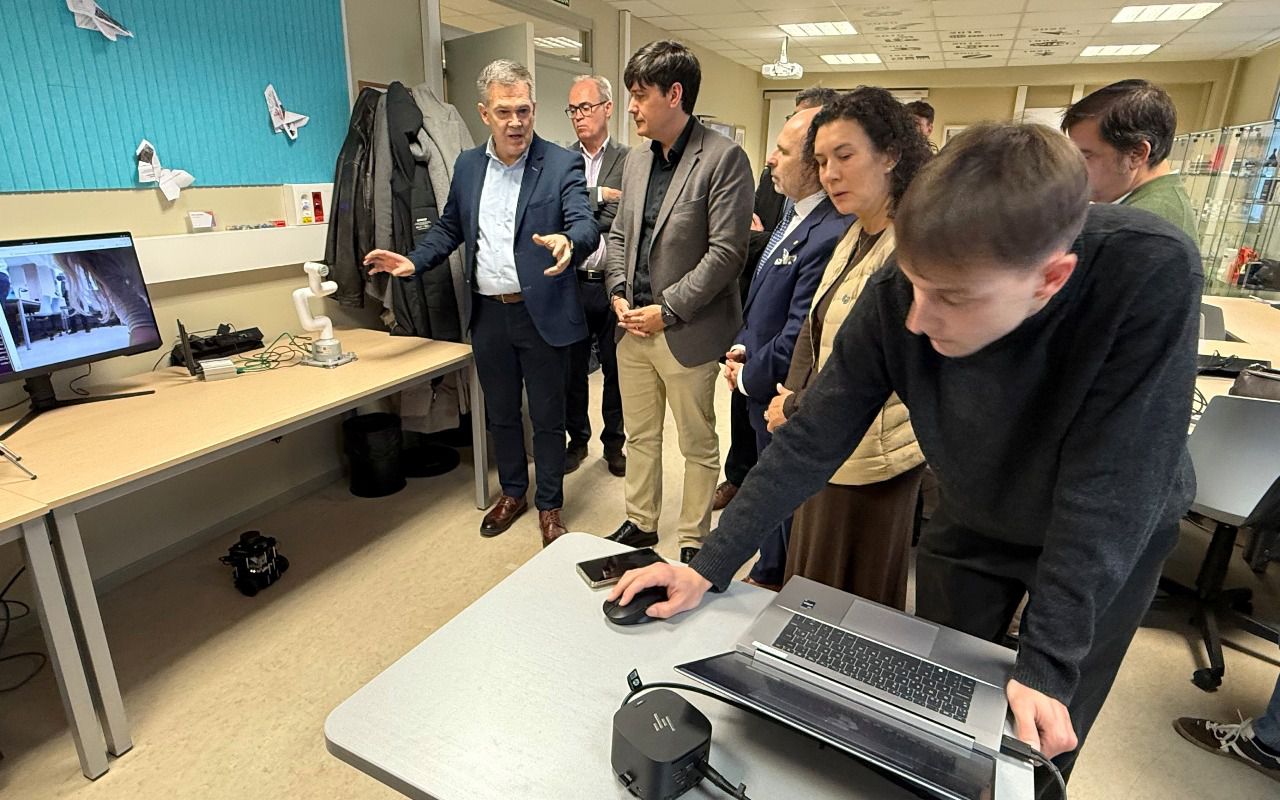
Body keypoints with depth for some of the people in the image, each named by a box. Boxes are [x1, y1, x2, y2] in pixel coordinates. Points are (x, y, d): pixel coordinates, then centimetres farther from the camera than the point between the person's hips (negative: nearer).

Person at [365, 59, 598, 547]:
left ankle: (550, 505, 26)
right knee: (500, 413, 17)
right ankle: (512, 492, 37)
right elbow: (449, 227, 17)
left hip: (542, 312, -4)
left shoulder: (561, 164, -6)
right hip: (487, 313, 5)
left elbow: (585, 225, -18)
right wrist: (413, 261, 1)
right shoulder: (467, 165, 8)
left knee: (547, 415, 8)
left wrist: (567, 243, -41)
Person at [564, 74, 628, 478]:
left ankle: (614, 441, 28)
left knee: (617, 369, 10)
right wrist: (599, 195, -12)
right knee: (572, 369, 13)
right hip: (571, 283, 2)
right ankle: (577, 439, 31)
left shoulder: (629, 161, 0)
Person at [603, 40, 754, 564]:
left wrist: (666, 310, -15)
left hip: (686, 331, -7)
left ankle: (693, 541, 26)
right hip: (633, 326, 7)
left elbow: (727, 252, -16)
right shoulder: (636, 162, 11)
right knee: (639, 436, 18)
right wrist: (619, 294, 2)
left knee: (698, 445, 8)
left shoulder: (724, 158, -11)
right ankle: (640, 523, 37)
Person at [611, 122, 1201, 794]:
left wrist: (1049, 664, -29)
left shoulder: (1152, 276, -36)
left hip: (1112, 535, -1)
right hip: (972, 520, 2)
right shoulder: (896, 295, -29)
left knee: (1045, 736, 15)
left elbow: (1112, 484, -31)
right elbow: (811, 440, -24)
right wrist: (707, 569, -25)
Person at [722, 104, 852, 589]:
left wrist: (747, 376, -10)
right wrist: (742, 347, 1)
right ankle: (769, 576, 46)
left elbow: (795, 340, -25)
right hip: (763, 394, 9)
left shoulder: (830, 235, -27)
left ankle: (773, 580, 36)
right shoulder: (795, 214, 5)